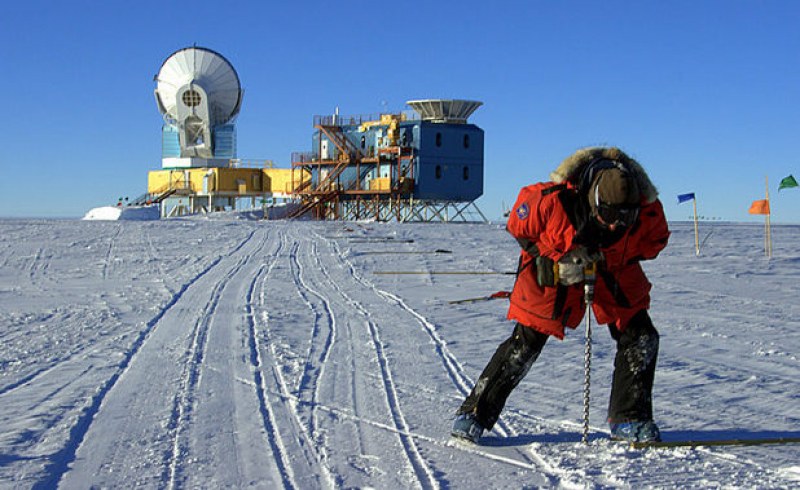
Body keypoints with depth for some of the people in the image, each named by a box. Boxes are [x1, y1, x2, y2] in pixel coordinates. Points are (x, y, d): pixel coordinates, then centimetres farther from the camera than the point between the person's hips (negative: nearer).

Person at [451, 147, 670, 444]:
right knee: (525, 344, -5)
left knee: (641, 339, -5)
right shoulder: (554, 200, -37)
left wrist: (617, 260, -18)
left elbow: (655, 240, -3)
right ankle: (473, 413, 7)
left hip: (615, 274, 3)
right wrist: (556, 262, -22)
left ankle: (629, 421, 10)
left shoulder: (648, 210, -28)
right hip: (555, 270, -3)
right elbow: (517, 224, -15)